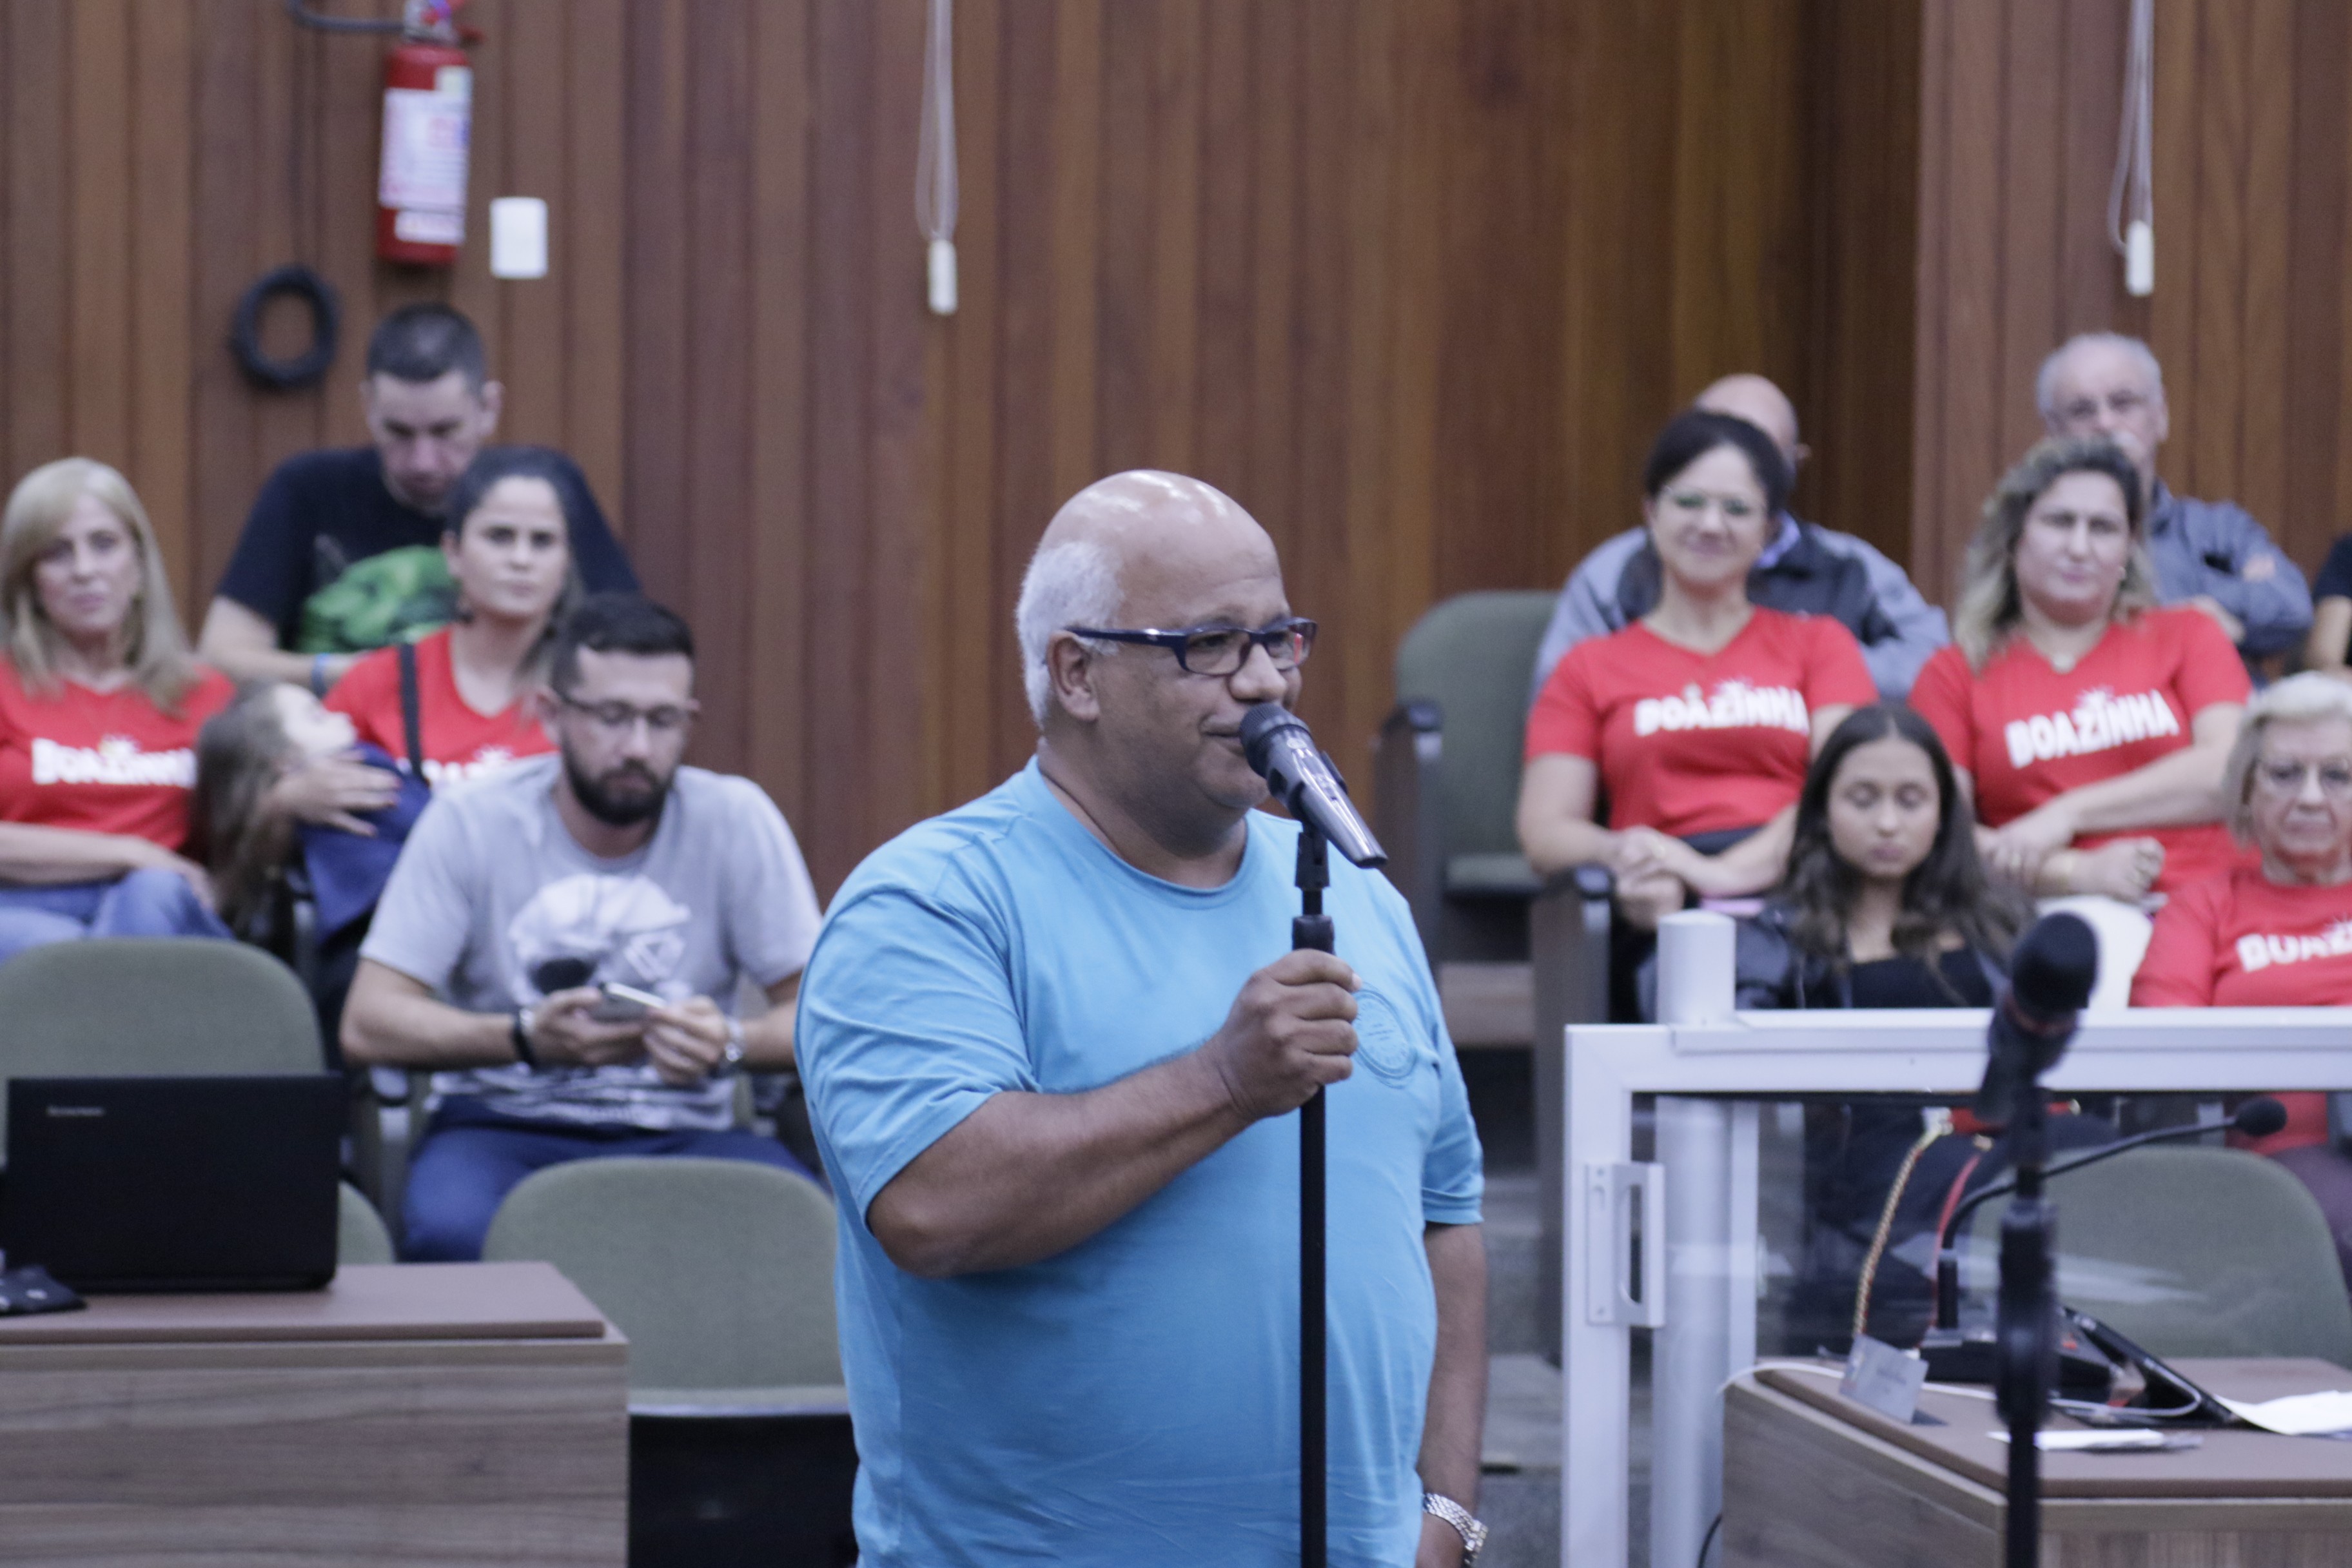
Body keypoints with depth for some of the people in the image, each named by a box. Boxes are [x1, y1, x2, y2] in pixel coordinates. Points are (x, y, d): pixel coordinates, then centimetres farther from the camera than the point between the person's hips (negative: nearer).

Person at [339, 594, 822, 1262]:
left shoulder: (736, 819, 0)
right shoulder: (469, 824, -2)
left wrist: (733, 1042, -24)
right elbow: (368, 1025, -7)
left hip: (680, 1129, 1)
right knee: (453, 1231, -37)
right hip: (504, 1125, -1)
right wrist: (528, 1038, -24)